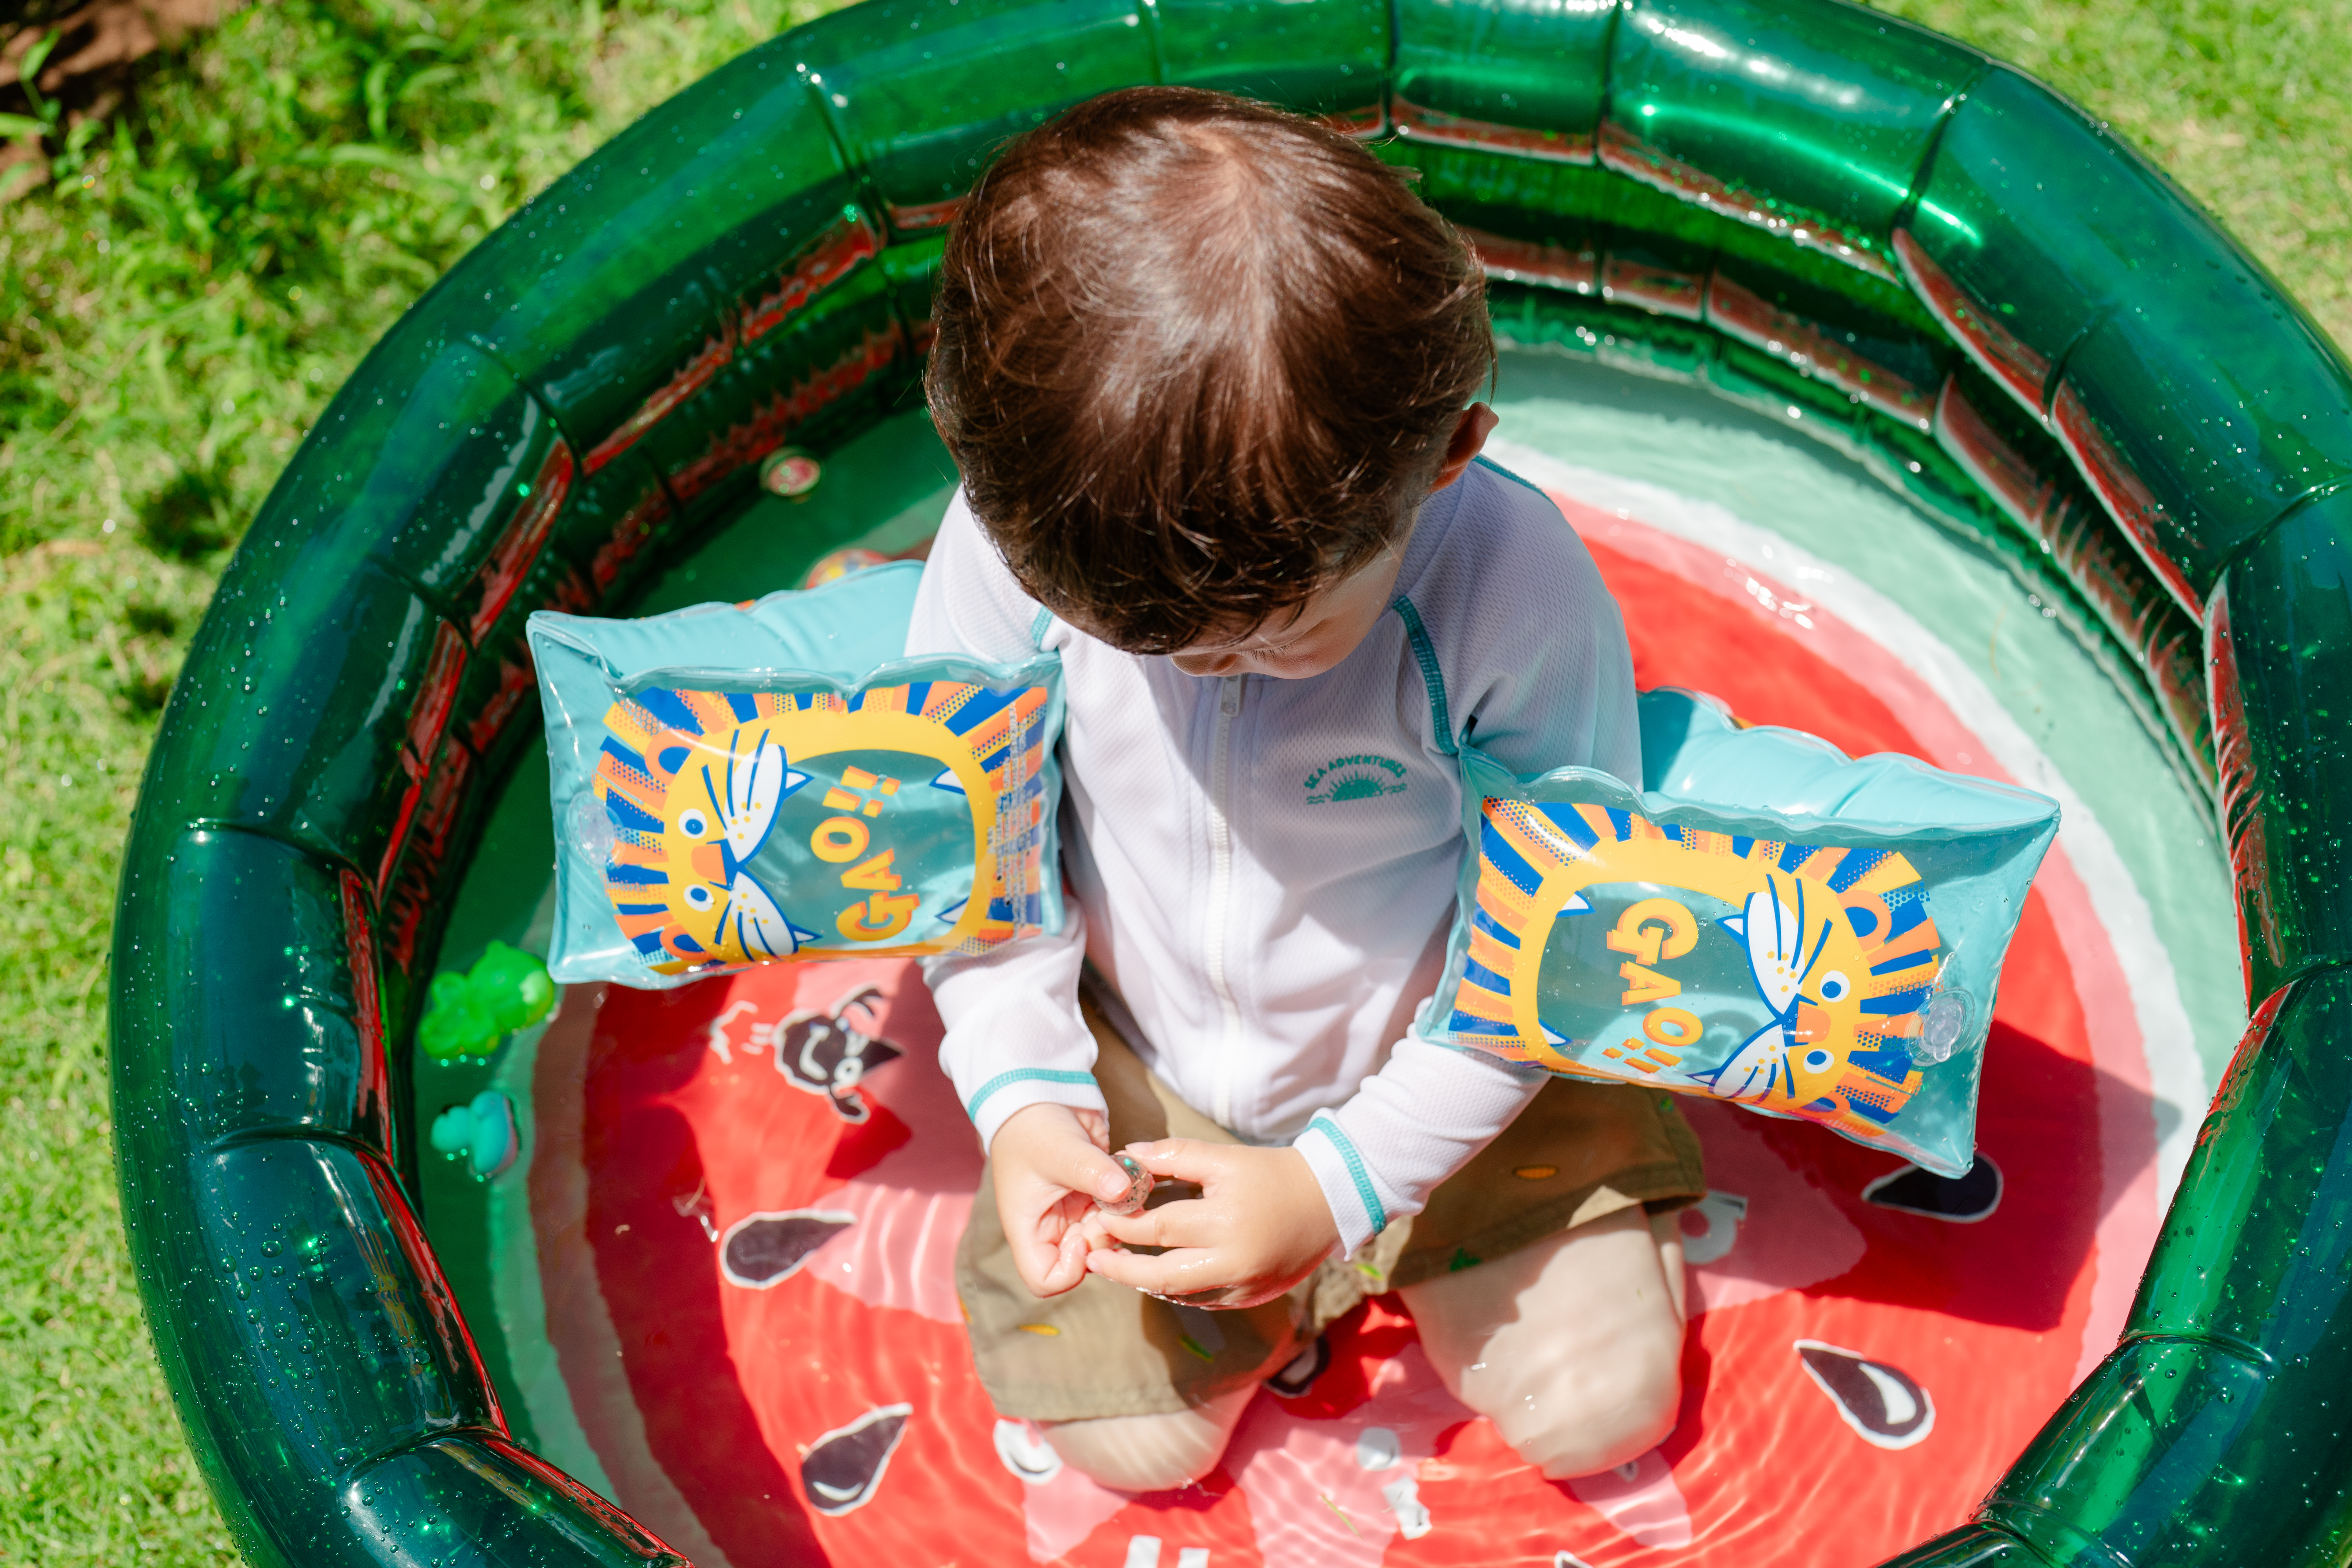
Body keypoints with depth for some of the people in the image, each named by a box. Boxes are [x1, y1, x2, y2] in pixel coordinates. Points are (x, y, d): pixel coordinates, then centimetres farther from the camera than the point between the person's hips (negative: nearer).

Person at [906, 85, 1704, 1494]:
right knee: (1128, 1444, 1)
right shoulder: (1013, 532, -27)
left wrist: (1341, 1183, -23)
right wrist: (1019, 1098, -18)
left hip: (1453, 1067, -1)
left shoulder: (1516, 591, -34)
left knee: (1599, 1412, 0)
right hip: (1145, 1079, 2)